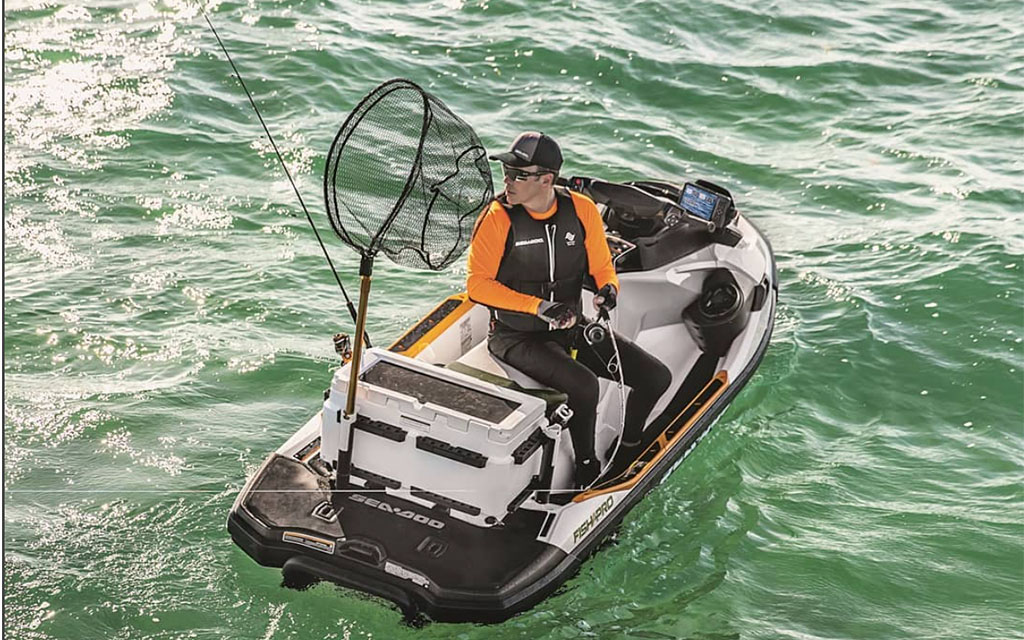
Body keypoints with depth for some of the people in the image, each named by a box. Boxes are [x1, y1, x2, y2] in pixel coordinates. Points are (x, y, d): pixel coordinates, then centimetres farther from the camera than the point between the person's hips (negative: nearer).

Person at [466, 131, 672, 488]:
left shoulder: (582, 210, -4)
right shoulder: (498, 217, -15)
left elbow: (602, 267, 7)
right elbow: (477, 284, -15)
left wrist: (608, 289, -18)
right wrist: (539, 306, -24)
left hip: (572, 329, 5)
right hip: (516, 337, -5)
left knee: (656, 377, -4)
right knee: (584, 386, -32)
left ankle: (628, 448, 22)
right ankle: (587, 471, -5)